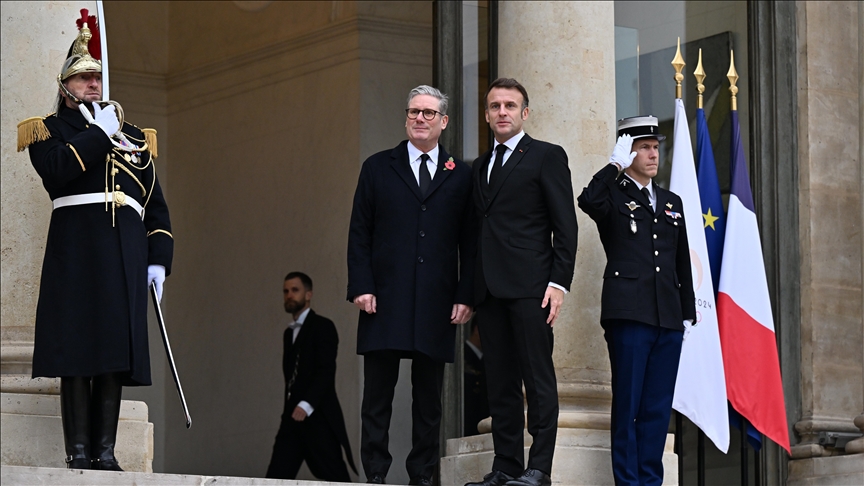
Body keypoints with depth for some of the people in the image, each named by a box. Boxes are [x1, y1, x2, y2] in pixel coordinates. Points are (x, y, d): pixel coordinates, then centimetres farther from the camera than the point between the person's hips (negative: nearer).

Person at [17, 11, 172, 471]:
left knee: (116, 352, -1)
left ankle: (105, 451, -1)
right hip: (76, 247, -4)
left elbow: (156, 205, 19)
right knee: (77, 351, -8)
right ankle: (78, 451, -8)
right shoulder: (47, 130, 12)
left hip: (126, 253, 4)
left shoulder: (133, 136, 23)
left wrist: (158, 261, 8)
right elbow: (55, 172, -11)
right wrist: (99, 134, -5)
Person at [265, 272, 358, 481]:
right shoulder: (289, 333, 23)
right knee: (276, 477, -4)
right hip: (293, 418, 7)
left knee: (335, 478, -9)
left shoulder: (322, 327, -2)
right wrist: (290, 410, 11)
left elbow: (326, 372, -14)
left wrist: (306, 405, -26)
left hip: (318, 417, -7)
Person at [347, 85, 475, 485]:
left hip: (437, 302, 1)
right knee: (377, 390, 0)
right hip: (385, 299, -1)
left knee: (429, 395, 4)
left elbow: (469, 242, 7)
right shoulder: (378, 168, 9)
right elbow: (359, 233, 5)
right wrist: (360, 286, -5)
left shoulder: (461, 176, 10)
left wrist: (465, 296, -1)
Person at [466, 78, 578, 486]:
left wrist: (559, 283, -12)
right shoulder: (481, 166, 21)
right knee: (499, 381, 6)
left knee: (538, 377, -6)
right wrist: (472, 290, 12)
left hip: (530, 285, -6)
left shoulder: (547, 157, 3)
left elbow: (565, 226, -3)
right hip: (489, 287, 6)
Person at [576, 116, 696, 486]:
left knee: (658, 407, 5)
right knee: (627, 405, -3)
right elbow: (588, 201, -23)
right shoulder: (613, 196, 3)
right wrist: (616, 165, -13)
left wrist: (688, 314, 15)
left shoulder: (672, 203, 20)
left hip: (668, 318, 5)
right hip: (629, 315, -5)